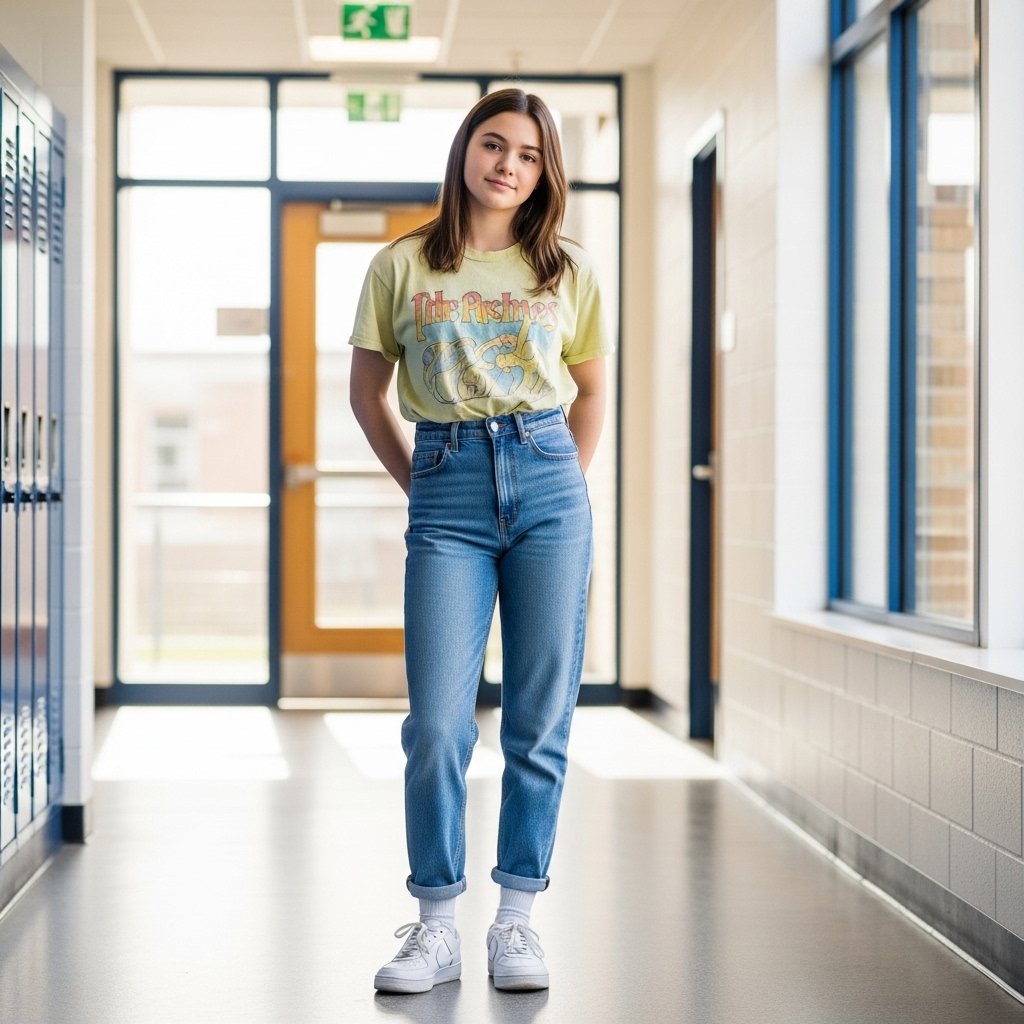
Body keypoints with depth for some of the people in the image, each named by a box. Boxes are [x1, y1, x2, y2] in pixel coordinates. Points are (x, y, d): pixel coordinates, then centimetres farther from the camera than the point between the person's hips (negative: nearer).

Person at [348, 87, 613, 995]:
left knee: (541, 718, 2)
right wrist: (418, 487, 9)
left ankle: (518, 918, 13)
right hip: (447, 487, -1)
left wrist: (562, 484, 12)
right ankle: (436, 925, 8)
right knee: (438, 722, -5)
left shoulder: (569, 272, 8)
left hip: (547, 483, 1)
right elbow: (367, 391, 14)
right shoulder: (401, 267, 6)